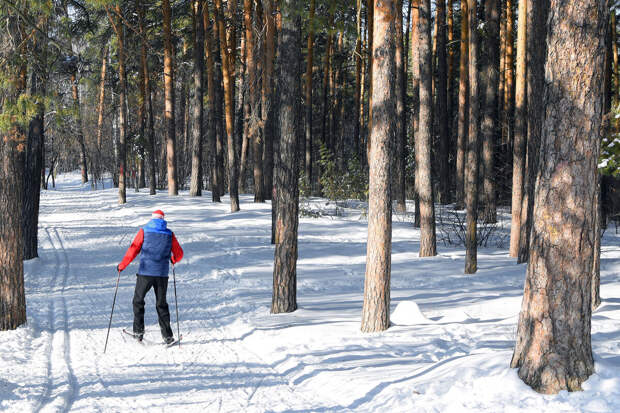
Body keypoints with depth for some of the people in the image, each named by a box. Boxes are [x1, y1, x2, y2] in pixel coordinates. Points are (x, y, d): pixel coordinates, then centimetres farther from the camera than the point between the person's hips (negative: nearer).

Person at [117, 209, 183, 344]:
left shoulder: (144, 231, 0)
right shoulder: (169, 234, 7)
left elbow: (133, 250, -4)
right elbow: (179, 254, 10)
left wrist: (122, 266, 6)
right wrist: (173, 260, 33)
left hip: (145, 273, -2)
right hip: (162, 274, 2)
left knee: (138, 301, 15)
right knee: (161, 304, 13)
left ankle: (138, 331, 8)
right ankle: (167, 335, 10)